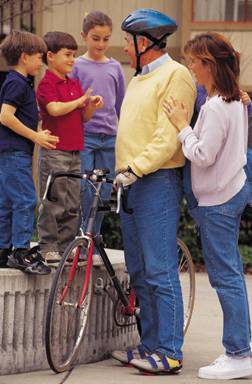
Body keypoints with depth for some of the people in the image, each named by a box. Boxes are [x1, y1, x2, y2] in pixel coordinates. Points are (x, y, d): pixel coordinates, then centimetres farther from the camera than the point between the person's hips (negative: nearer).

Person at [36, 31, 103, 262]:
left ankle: (67, 245, 16)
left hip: (74, 152, 8)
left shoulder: (74, 84, 17)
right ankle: (48, 247, 0)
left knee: (73, 204, 10)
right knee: (53, 202, -6)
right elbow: (55, 108, -24)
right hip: (54, 151, -8)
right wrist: (80, 101, -12)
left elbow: (83, 117, 19)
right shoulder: (47, 84, -8)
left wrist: (92, 107, -2)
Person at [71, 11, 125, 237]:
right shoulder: (77, 66, 1)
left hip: (110, 138, 4)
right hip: (84, 136, -4)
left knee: (104, 193, 5)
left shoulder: (115, 67, 11)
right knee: (84, 191, -8)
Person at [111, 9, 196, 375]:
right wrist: (123, 170, 17)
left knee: (160, 272, -10)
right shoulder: (139, 80, 21)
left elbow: (169, 136, -18)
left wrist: (137, 168, -25)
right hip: (131, 181, 10)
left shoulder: (175, 75, -9)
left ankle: (169, 353, -8)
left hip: (157, 181, -10)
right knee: (139, 273, 11)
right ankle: (150, 345, 17)